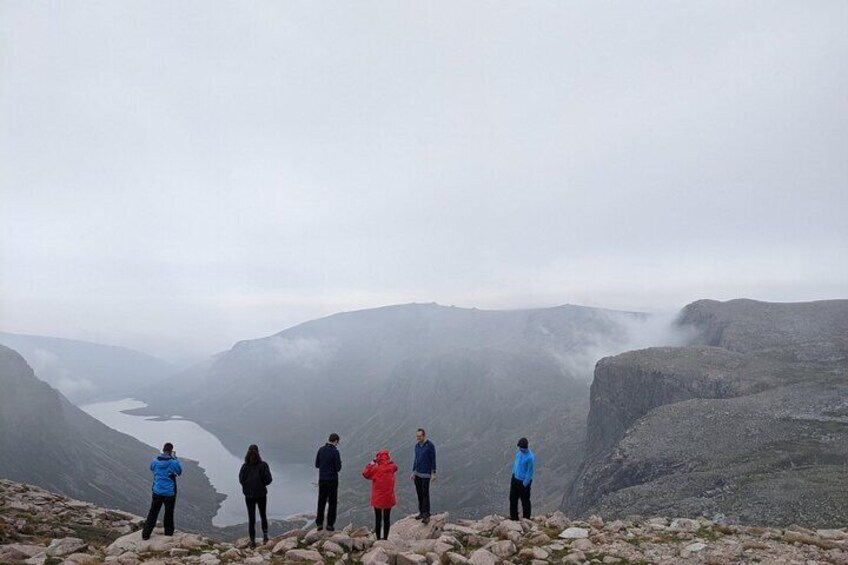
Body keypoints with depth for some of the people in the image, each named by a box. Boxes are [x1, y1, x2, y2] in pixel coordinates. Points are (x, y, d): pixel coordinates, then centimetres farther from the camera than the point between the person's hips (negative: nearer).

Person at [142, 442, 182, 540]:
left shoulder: (155, 461, -7)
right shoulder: (174, 463, -17)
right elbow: (180, 471, 2)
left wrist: (161, 456, 13)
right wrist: (175, 458, 5)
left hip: (157, 492, 2)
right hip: (170, 493, -2)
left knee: (153, 513, 12)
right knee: (169, 513, 14)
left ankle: (145, 534, 11)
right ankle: (168, 532, 27)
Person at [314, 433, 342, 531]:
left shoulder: (321, 450, 1)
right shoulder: (335, 451, -15)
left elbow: (317, 465, 8)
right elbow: (338, 468, -13)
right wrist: (339, 462, 6)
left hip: (322, 480, 4)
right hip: (332, 480, -4)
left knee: (321, 502, 13)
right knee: (332, 502, 6)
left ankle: (319, 523, 13)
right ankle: (330, 524, 8)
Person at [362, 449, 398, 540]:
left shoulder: (375, 469, -17)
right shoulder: (391, 467, -9)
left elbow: (365, 473, -1)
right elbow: (395, 466, 16)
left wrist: (372, 463, 0)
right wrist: (389, 460, 7)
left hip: (377, 499, -2)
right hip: (388, 499, 2)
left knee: (378, 519, 12)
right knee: (387, 518, 13)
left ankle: (378, 538, 19)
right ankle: (385, 538, 20)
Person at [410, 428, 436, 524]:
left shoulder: (430, 445, -13)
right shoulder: (417, 445, 6)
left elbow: (433, 460, -10)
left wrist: (433, 473, -12)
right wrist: (413, 472, 13)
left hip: (426, 474, -6)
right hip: (417, 474, 6)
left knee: (425, 494, -8)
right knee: (419, 494, 9)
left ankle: (426, 515, -6)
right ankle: (422, 512, 19)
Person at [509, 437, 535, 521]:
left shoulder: (530, 457, -26)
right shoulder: (518, 452, -3)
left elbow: (530, 472, -20)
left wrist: (525, 484, -15)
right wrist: (513, 474, 14)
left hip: (524, 482, -7)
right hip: (515, 479, 7)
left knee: (525, 501, 10)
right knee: (513, 499, 18)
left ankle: (526, 519, 28)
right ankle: (514, 517, 35)